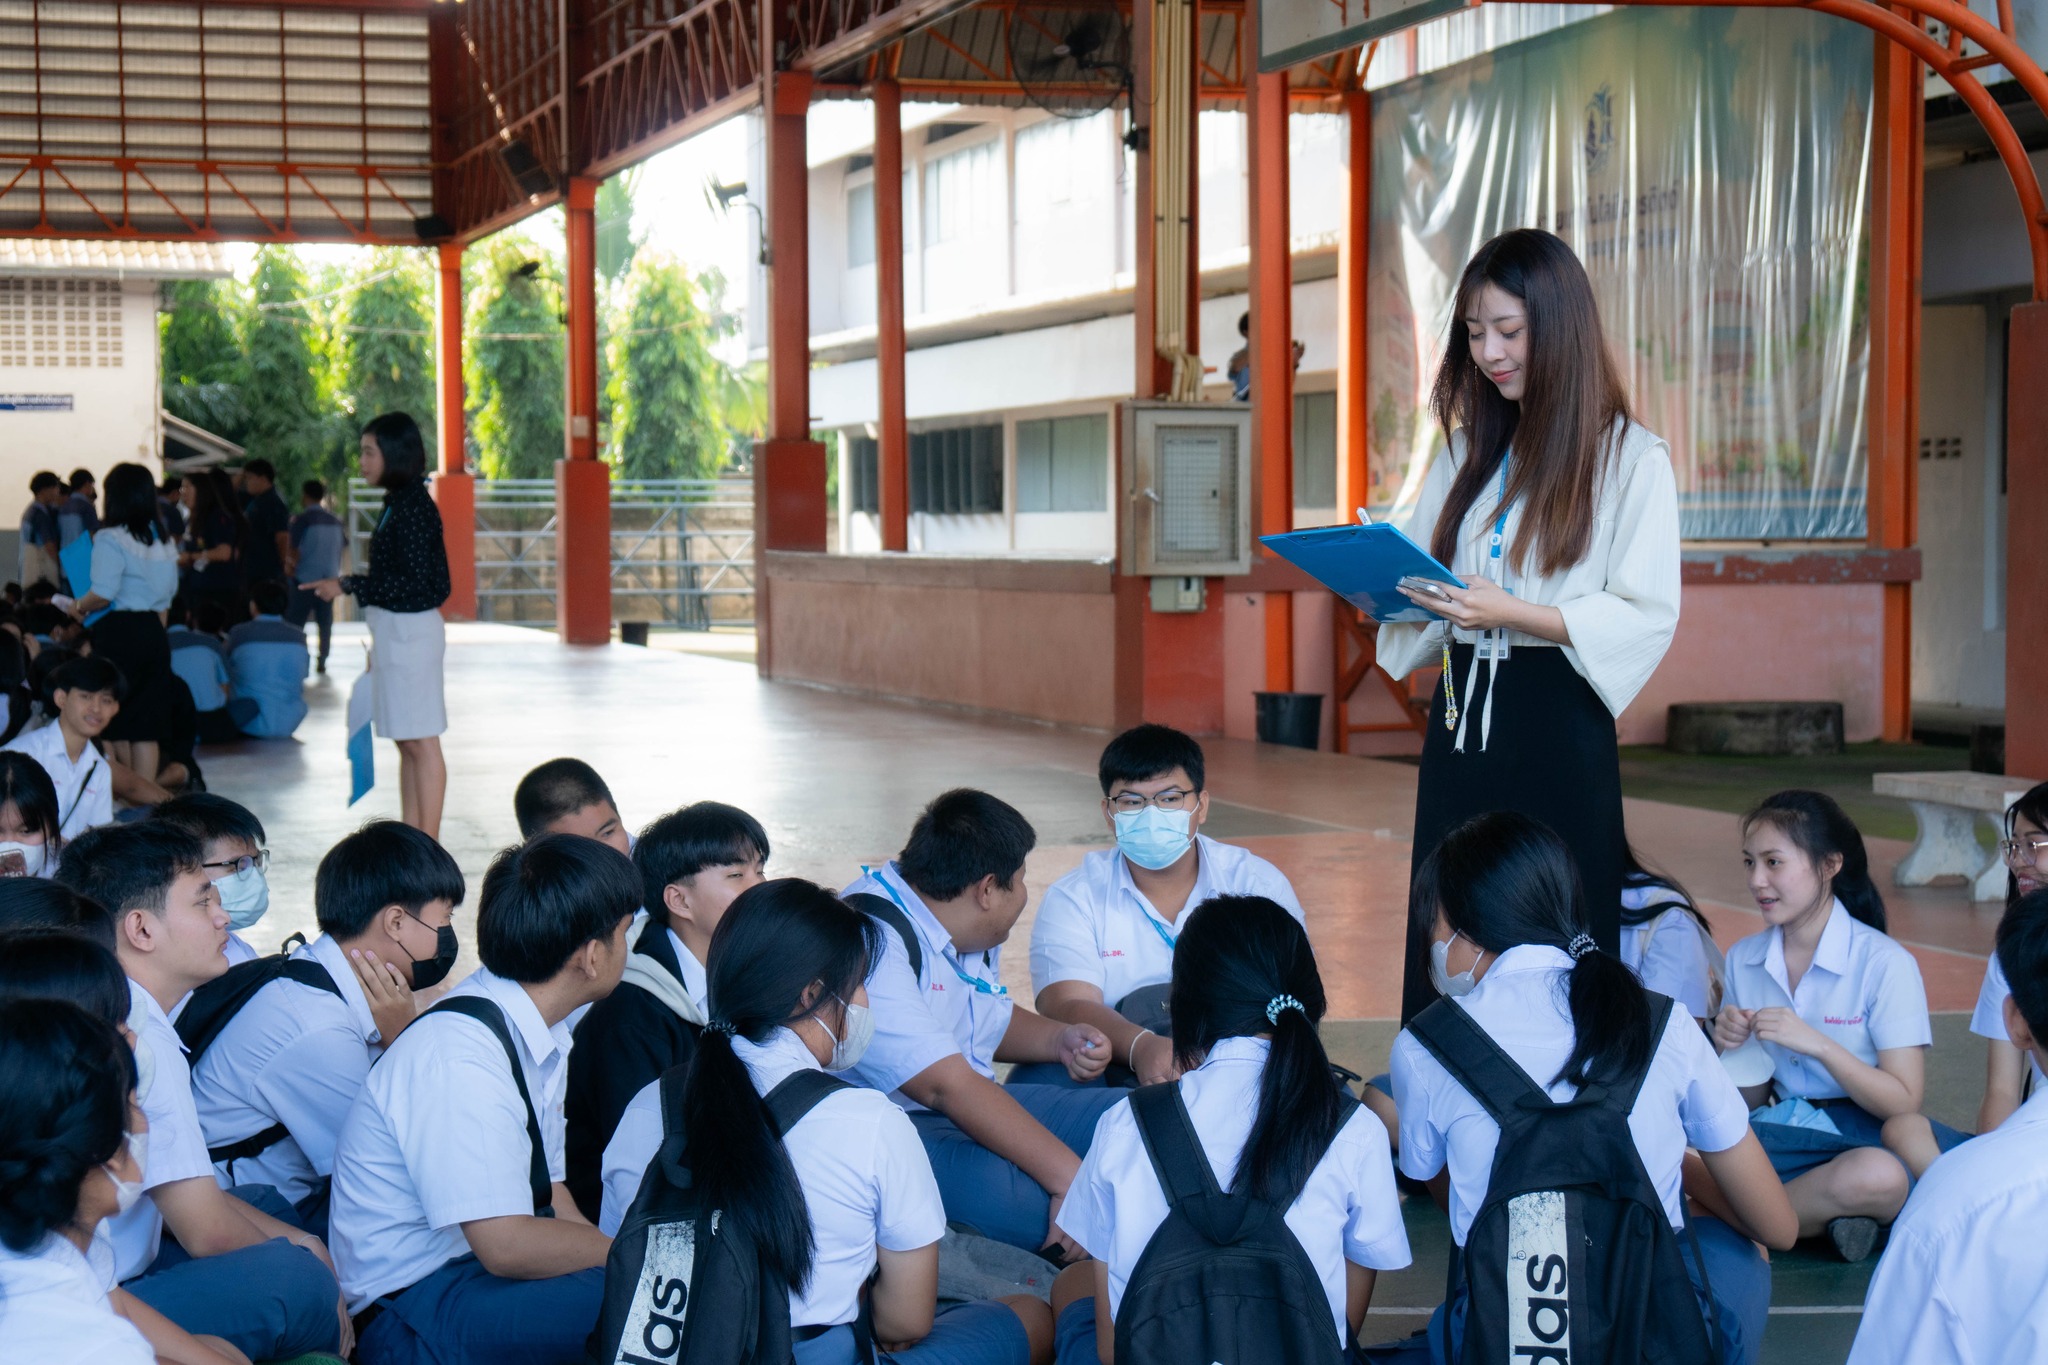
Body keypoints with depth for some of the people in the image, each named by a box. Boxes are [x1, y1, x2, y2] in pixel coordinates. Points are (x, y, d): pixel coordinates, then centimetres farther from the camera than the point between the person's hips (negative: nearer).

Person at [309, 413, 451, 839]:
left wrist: (349, 586, -17)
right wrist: (379, 644, 22)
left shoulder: (413, 507, -16)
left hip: (410, 633, -10)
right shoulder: (398, 504, 13)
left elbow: (416, 582, -21)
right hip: (395, 633, 10)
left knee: (421, 742, -6)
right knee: (407, 743, 12)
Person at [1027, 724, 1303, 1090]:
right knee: (1042, 1079, -31)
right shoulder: (1074, 898, 5)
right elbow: (1067, 1006, -10)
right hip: (1116, 1073, 0)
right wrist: (1140, 1047, -33)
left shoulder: (1257, 882, 7)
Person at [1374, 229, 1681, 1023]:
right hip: (1462, 718, 5)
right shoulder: (1466, 453, 15)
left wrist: (1511, 613, -21)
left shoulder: (1631, 458, -3)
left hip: (1557, 727, -5)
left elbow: (1649, 618, -11)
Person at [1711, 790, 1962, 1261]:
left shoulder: (1884, 963, -6)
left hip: (1867, 1136, -3)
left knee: (1880, 1175, -42)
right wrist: (1732, 1051, -7)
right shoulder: (1743, 960, 9)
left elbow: (1903, 1103, -9)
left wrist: (1819, 1045, -20)